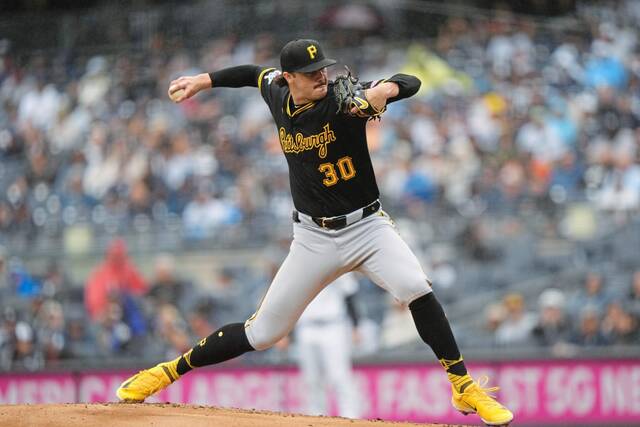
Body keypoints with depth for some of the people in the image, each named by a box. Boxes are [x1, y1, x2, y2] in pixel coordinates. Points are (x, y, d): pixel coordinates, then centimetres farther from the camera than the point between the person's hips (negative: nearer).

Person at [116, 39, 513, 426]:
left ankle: (464, 386, -16)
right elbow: (257, 72, 22)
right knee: (263, 333, 2)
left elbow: (410, 83, -25)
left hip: (368, 227, -3)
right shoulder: (278, 94, -2)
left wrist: (381, 91, -46)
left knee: (416, 289, -29)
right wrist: (202, 81, 22)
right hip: (314, 238, 3)